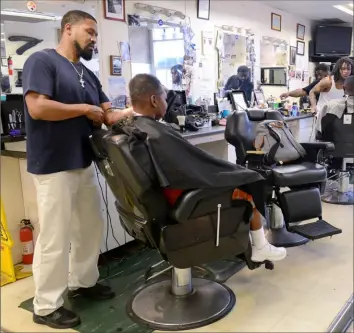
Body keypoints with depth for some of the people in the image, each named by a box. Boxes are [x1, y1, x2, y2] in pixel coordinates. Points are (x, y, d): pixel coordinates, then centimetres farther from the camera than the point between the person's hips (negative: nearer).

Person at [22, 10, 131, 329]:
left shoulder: (88, 75, 15)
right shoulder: (42, 60, -9)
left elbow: (109, 117, 13)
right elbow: (37, 108, -22)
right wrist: (84, 108, -14)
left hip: (83, 164, 9)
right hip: (54, 166, -8)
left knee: (90, 226, 17)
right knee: (55, 237, -1)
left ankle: (83, 281, 37)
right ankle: (46, 306, 15)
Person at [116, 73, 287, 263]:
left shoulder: (125, 128, -4)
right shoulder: (158, 135, -31)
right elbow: (202, 167, -23)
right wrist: (242, 174, -9)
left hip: (157, 197, 9)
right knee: (250, 184, 10)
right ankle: (260, 248, 28)